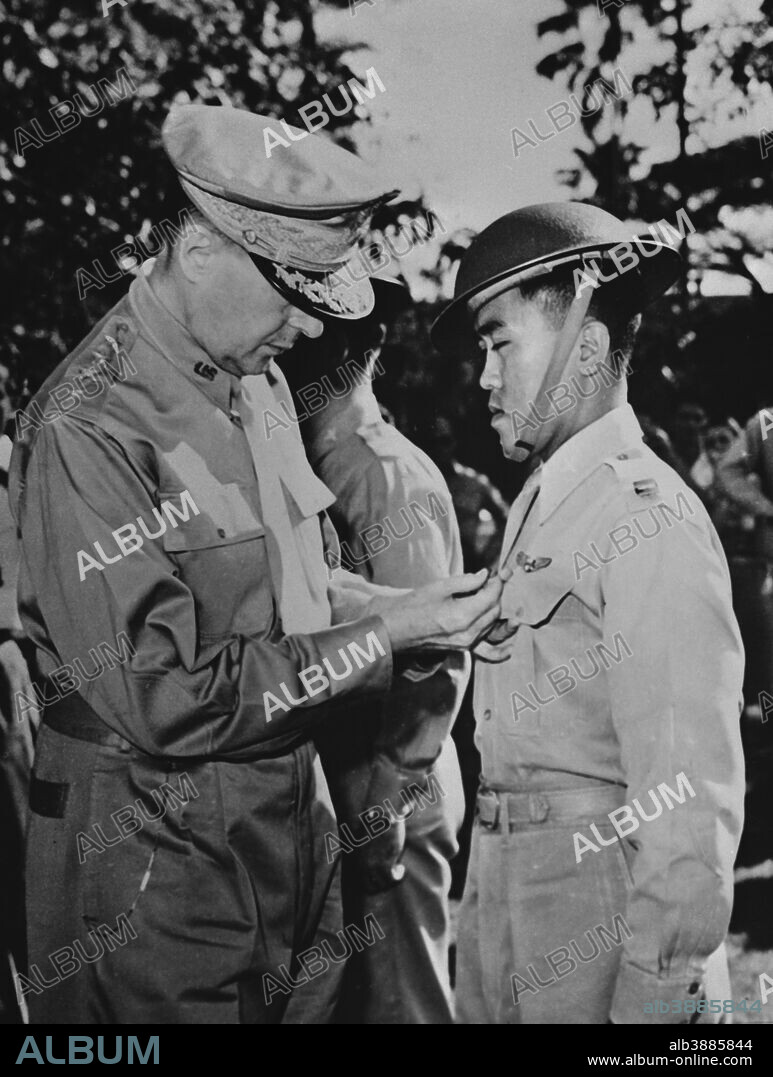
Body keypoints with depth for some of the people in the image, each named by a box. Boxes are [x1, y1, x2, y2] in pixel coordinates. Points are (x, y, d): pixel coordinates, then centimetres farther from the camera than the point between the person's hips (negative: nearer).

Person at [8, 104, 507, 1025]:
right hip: (156, 853, -8)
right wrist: (384, 634, -20)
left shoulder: (258, 381, 7)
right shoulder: (89, 428, -21)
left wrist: (398, 606, -3)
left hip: (295, 811, 8)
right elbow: (164, 698, -23)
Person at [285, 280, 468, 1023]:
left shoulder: (389, 475, -15)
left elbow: (436, 664, -19)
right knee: (339, 994, 17)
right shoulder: (317, 467, 11)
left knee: (393, 1002, 4)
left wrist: (383, 806, -18)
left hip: (384, 804, -8)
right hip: (328, 793, 8)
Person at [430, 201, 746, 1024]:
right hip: (505, 923, 8)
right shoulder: (538, 508, 9)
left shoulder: (647, 519, -15)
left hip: (600, 943, -7)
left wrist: (652, 998, -17)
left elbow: (691, 798, -18)